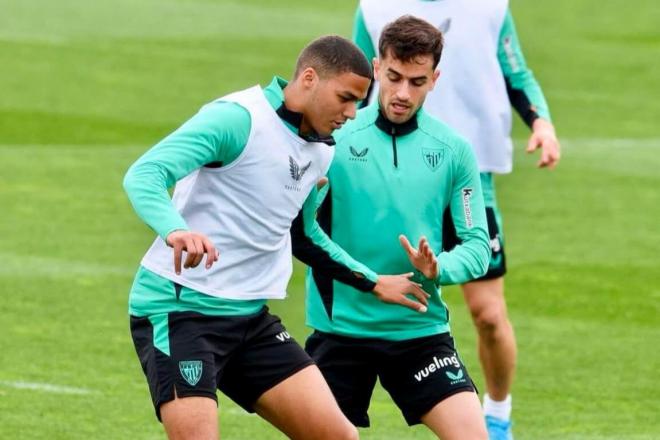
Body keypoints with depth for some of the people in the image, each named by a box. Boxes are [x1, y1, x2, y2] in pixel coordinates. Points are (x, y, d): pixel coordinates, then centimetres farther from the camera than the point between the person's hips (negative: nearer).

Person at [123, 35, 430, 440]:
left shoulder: (323, 151, 11)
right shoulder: (240, 118, -14)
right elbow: (144, 174, -25)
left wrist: (374, 282, 30)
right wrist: (174, 230, -45)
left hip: (249, 316, 8)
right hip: (180, 308, -8)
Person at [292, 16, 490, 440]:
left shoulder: (453, 150, 1)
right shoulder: (334, 138, -4)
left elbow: (478, 245, 1)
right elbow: (299, 233, -4)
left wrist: (438, 267, -18)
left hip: (420, 328, 1)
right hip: (340, 327, -1)